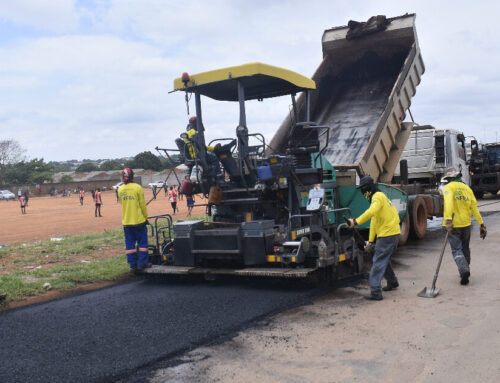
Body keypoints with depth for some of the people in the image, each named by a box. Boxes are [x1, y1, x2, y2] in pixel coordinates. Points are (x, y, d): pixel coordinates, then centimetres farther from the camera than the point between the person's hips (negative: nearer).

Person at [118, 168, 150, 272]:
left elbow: (122, 203, 13)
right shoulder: (137, 187, -10)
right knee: (142, 242, 7)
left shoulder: (120, 190, 3)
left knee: (129, 244, 8)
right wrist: (145, 216, 6)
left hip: (126, 221, 4)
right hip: (139, 220, -4)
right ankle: (142, 263, 8)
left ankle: (133, 265, 9)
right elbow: (142, 204, -7)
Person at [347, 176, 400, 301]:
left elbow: (371, 212, -36)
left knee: (378, 262, -9)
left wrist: (356, 221, -39)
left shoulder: (378, 197, -12)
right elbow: (374, 221, 21)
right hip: (393, 233, 10)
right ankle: (392, 282, 42)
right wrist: (370, 241, 21)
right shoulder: (379, 197, 20)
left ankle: (375, 292, -10)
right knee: (384, 259, 26)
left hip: (387, 234, -10)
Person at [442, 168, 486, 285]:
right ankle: (466, 270, 30)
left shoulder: (448, 188, -6)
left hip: (453, 225, -5)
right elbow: (474, 207, 6)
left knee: (456, 249, -1)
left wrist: (448, 220, -30)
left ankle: (463, 269, -20)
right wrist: (481, 224, 7)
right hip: (466, 224, 5)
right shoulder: (467, 188, 10)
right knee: (465, 248, 20)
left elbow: (448, 203, -23)